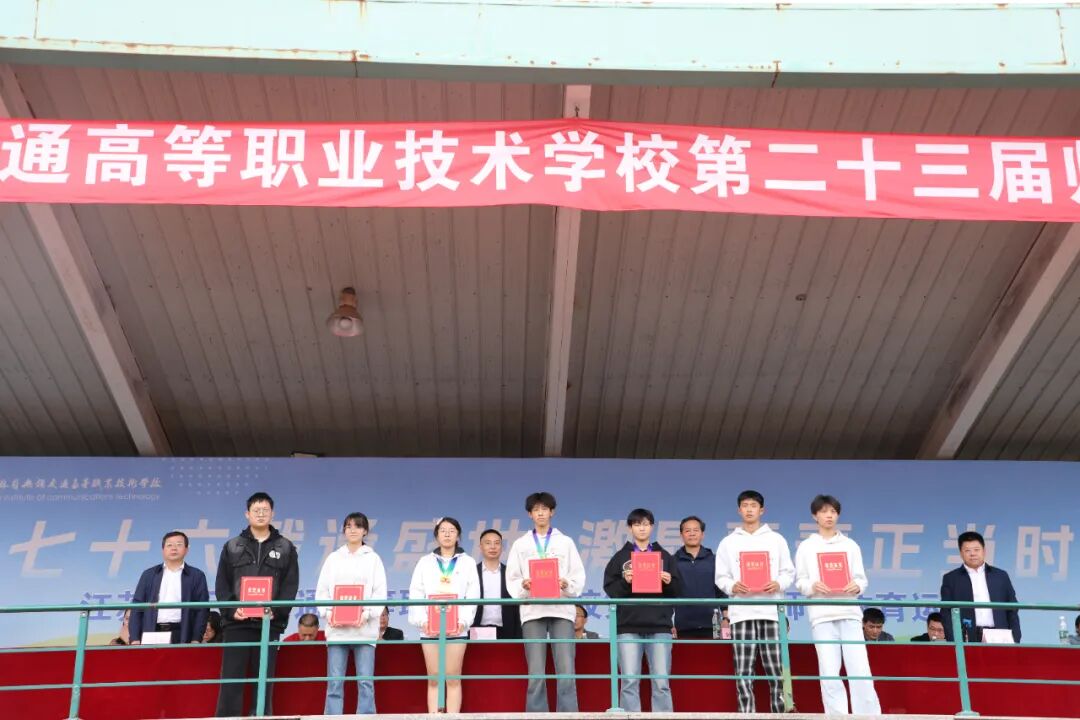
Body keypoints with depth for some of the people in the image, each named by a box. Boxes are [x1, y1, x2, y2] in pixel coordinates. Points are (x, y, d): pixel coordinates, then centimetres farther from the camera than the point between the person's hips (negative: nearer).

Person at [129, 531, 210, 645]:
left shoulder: (196, 576, 10)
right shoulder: (149, 575, 15)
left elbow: (202, 609, 4)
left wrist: (196, 640, -7)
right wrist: (135, 639, 0)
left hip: (181, 635, -1)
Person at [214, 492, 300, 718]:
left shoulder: (285, 548, 9)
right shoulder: (232, 547, 11)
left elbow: (291, 585, 2)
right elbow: (222, 585, 5)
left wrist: (277, 611, -13)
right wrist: (231, 610, -11)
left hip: (270, 623, 0)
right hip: (236, 623, 0)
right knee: (231, 679, -2)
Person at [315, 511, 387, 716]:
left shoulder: (373, 558, 9)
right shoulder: (333, 558, 14)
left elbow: (380, 592, 1)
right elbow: (322, 590, 9)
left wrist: (367, 614, -14)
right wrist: (327, 612, -8)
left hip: (364, 629, -1)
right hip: (337, 628, 1)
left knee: (366, 681, -4)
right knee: (334, 682, -1)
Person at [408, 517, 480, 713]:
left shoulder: (468, 562, 10)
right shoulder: (425, 562, 12)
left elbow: (473, 596, 1)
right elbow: (416, 595, 5)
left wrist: (464, 621, -13)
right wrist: (422, 620, -10)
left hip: (457, 627, -1)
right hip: (430, 627, 1)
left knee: (453, 679, -2)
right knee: (433, 679, 2)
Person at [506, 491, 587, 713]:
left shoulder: (566, 542, 13)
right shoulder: (520, 544, 14)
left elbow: (578, 576, 6)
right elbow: (512, 580, 8)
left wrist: (567, 585, -14)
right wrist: (523, 586, -12)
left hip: (561, 610, 0)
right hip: (532, 611, 0)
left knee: (566, 672, -8)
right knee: (536, 674, -3)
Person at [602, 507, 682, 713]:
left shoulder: (665, 556, 13)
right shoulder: (620, 557, 10)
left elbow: (677, 591, 10)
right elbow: (610, 589, 3)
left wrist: (669, 582, -11)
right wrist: (625, 581, -14)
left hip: (659, 626, 1)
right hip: (628, 626, -1)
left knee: (661, 681, 0)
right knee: (629, 681, -3)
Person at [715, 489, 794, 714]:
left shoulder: (776, 539, 11)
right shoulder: (728, 542, 11)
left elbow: (789, 572, 9)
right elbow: (720, 577, 8)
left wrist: (779, 584, -11)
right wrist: (732, 586, -12)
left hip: (771, 611, 0)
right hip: (741, 612, 0)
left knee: (775, 669, -1)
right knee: (743, 671, -2)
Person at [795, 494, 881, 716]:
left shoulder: (850, 545, 16)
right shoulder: (806, 547, 12)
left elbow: (861, 578, 12)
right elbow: (800, 581, 9)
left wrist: (857, 587, -11)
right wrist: (812, 586, -13)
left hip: (849, 612, 1)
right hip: (821, 614, -1)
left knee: (860, 670, -6)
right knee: (829, 673, -5)